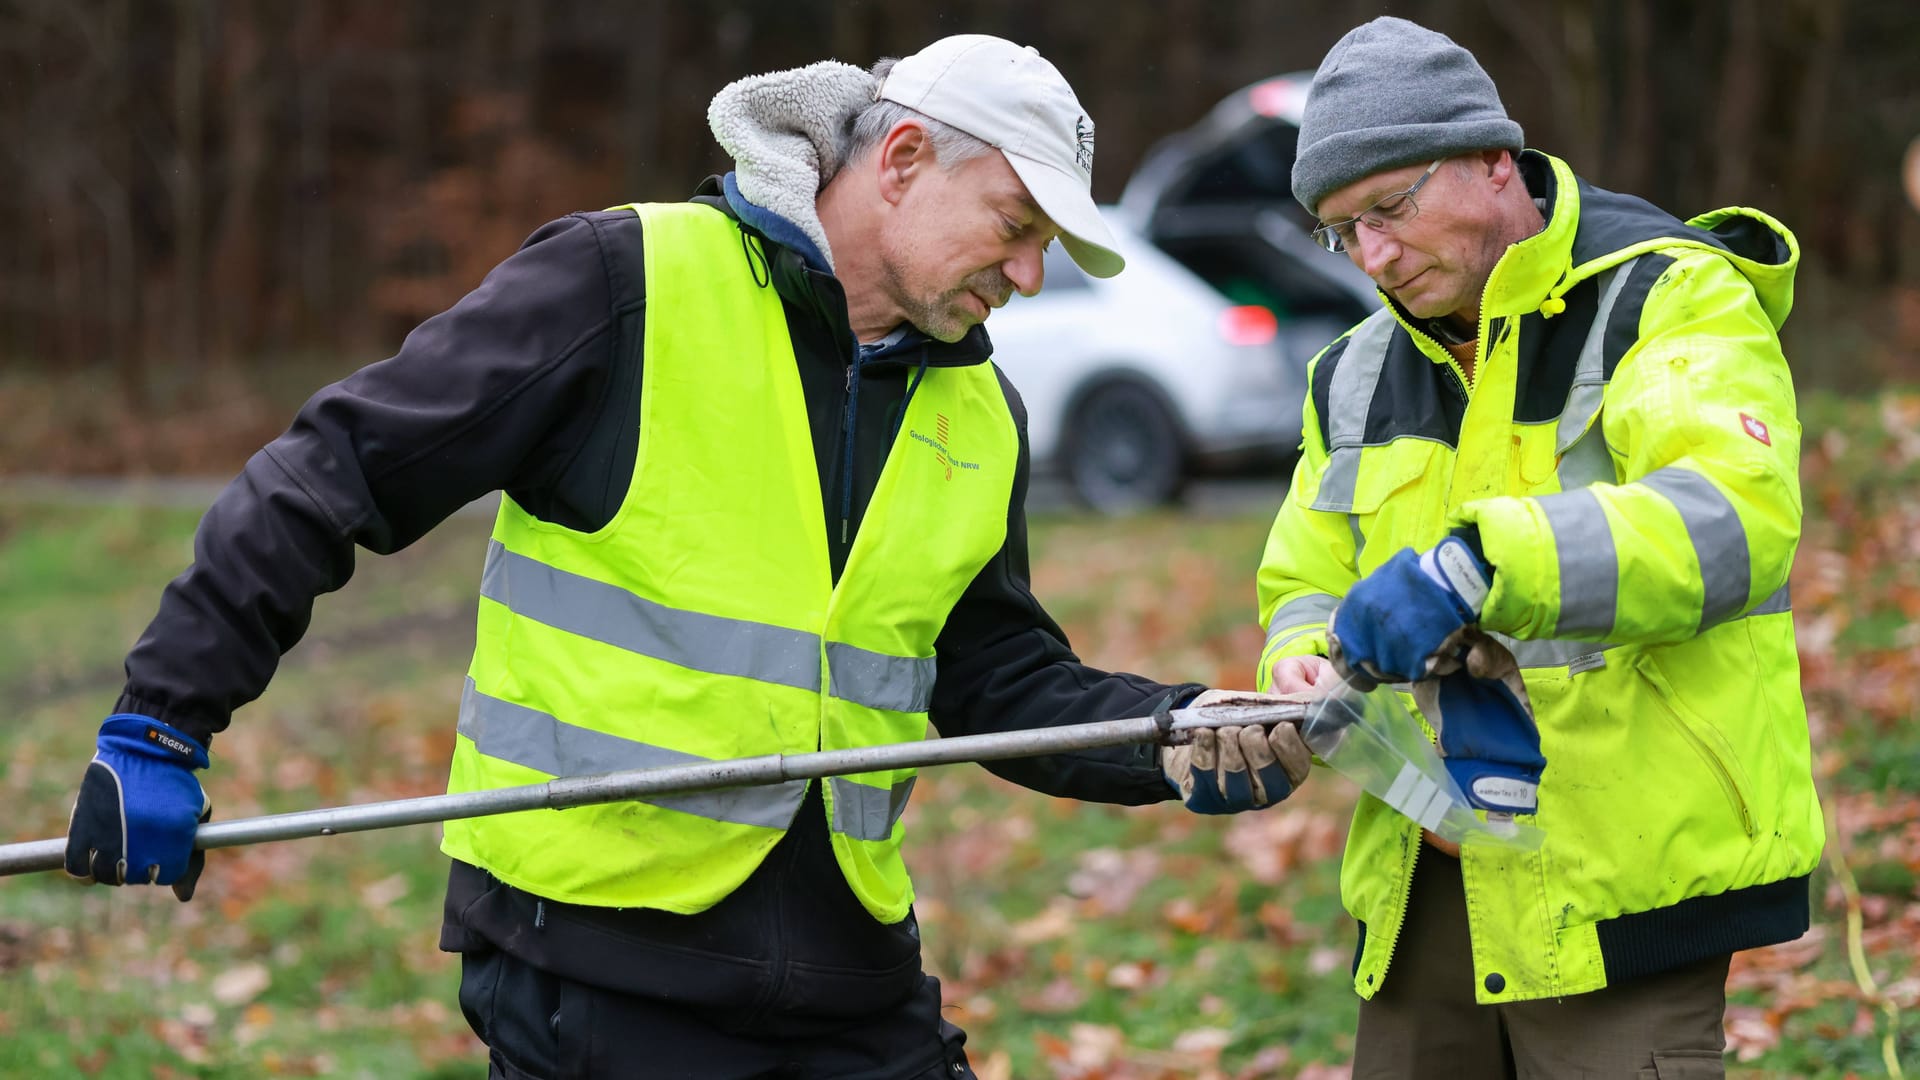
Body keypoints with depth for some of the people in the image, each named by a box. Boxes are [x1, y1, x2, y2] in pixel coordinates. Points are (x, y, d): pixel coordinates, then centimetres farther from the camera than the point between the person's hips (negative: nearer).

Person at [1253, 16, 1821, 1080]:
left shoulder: (1671, 301, -8)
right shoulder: (1358, 376, 14)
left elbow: (1732, 515, -25)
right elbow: (1306, 586, 20)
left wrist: (1475, 565, -37)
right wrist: (1306, 670, -6)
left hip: (1625, 874, -6)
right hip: (1425, 884, 7)